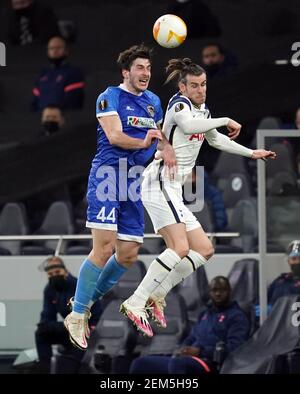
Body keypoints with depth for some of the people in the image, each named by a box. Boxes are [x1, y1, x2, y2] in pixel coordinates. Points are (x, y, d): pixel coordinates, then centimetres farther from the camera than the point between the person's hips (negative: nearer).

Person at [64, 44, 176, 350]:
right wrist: (143, 142, -34)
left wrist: (165, 147, -1)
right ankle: (76, 316, -11)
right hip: (107, 176, -7)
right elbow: (114, 136, -17)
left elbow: (159, 133, 22)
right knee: (104, 247, -17)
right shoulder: (110, 97, -5)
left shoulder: (153, 101, 16)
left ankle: (87, 301, 22)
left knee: (128, 254, 5)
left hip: (133, 184, 7)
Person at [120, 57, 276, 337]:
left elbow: (215, 139, 37)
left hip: (173, 191, 10)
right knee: (180, 248, -24)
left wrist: (251, 153, 40)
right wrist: (225, 120, -22)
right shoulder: (179, 103, -9)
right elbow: (188, 125, -32)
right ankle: (135, 304, -27)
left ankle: (155, 297, 1)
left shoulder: (203, 110, 18)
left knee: (204, 250, 8)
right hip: (159, 183, -10)